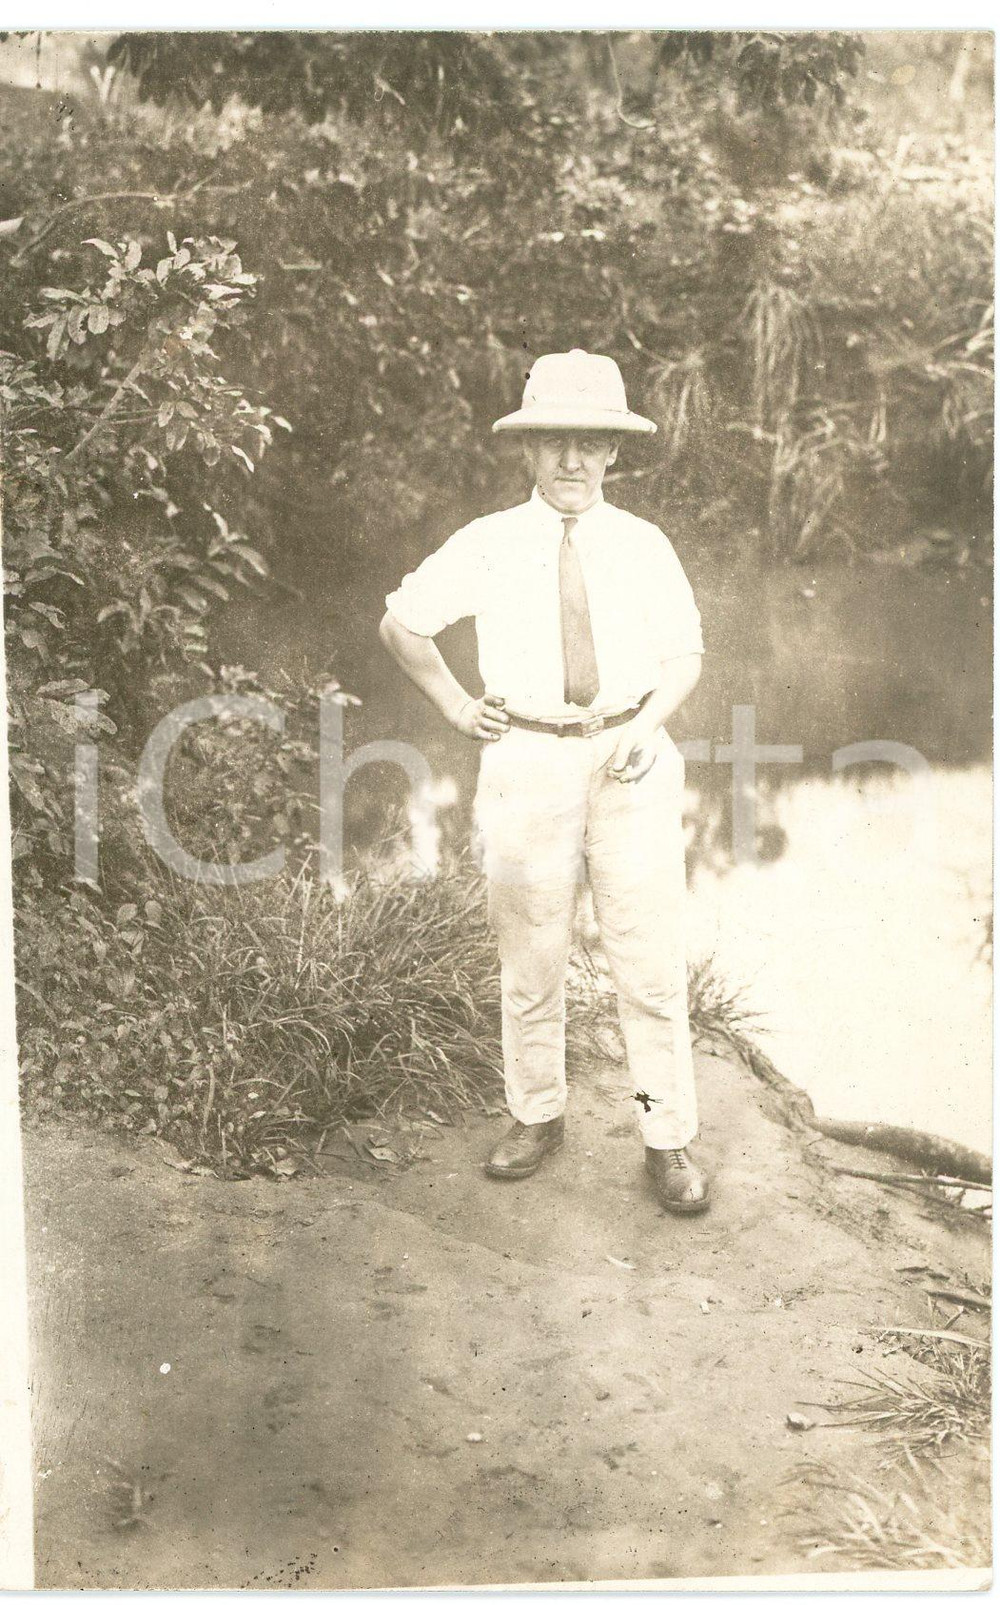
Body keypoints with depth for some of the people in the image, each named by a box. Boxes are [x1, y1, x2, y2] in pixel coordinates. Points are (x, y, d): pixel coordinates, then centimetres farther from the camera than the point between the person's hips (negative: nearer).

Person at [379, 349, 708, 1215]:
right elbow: (401, 623, 12)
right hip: (527, 762, 0)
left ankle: (669, 1142, 15)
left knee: (653, 964, 1)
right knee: (531, 961, 10)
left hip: (630, 765, 0)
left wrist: (650, 723, -6)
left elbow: (685, 654, 12)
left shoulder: (644, 544, 3)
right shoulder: (488, 545, 1)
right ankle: (537, 1117, 29)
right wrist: (457, 707, 7)